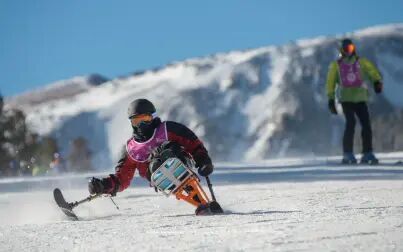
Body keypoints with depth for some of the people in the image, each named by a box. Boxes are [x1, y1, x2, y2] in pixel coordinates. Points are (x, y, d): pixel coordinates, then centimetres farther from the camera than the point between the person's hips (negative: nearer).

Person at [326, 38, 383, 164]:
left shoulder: (362, 62, 6)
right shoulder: (336, 65, 7)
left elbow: (373, 71, -7)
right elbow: (330, 83, 8)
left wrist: (377, 82, -27)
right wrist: (331, 99, 0)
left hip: (360, 99, 2)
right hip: (346, 99, -2)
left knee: (366, 124, -7)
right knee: (351, 123, -18)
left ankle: (367, 153, 3)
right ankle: (348, 154, -13)